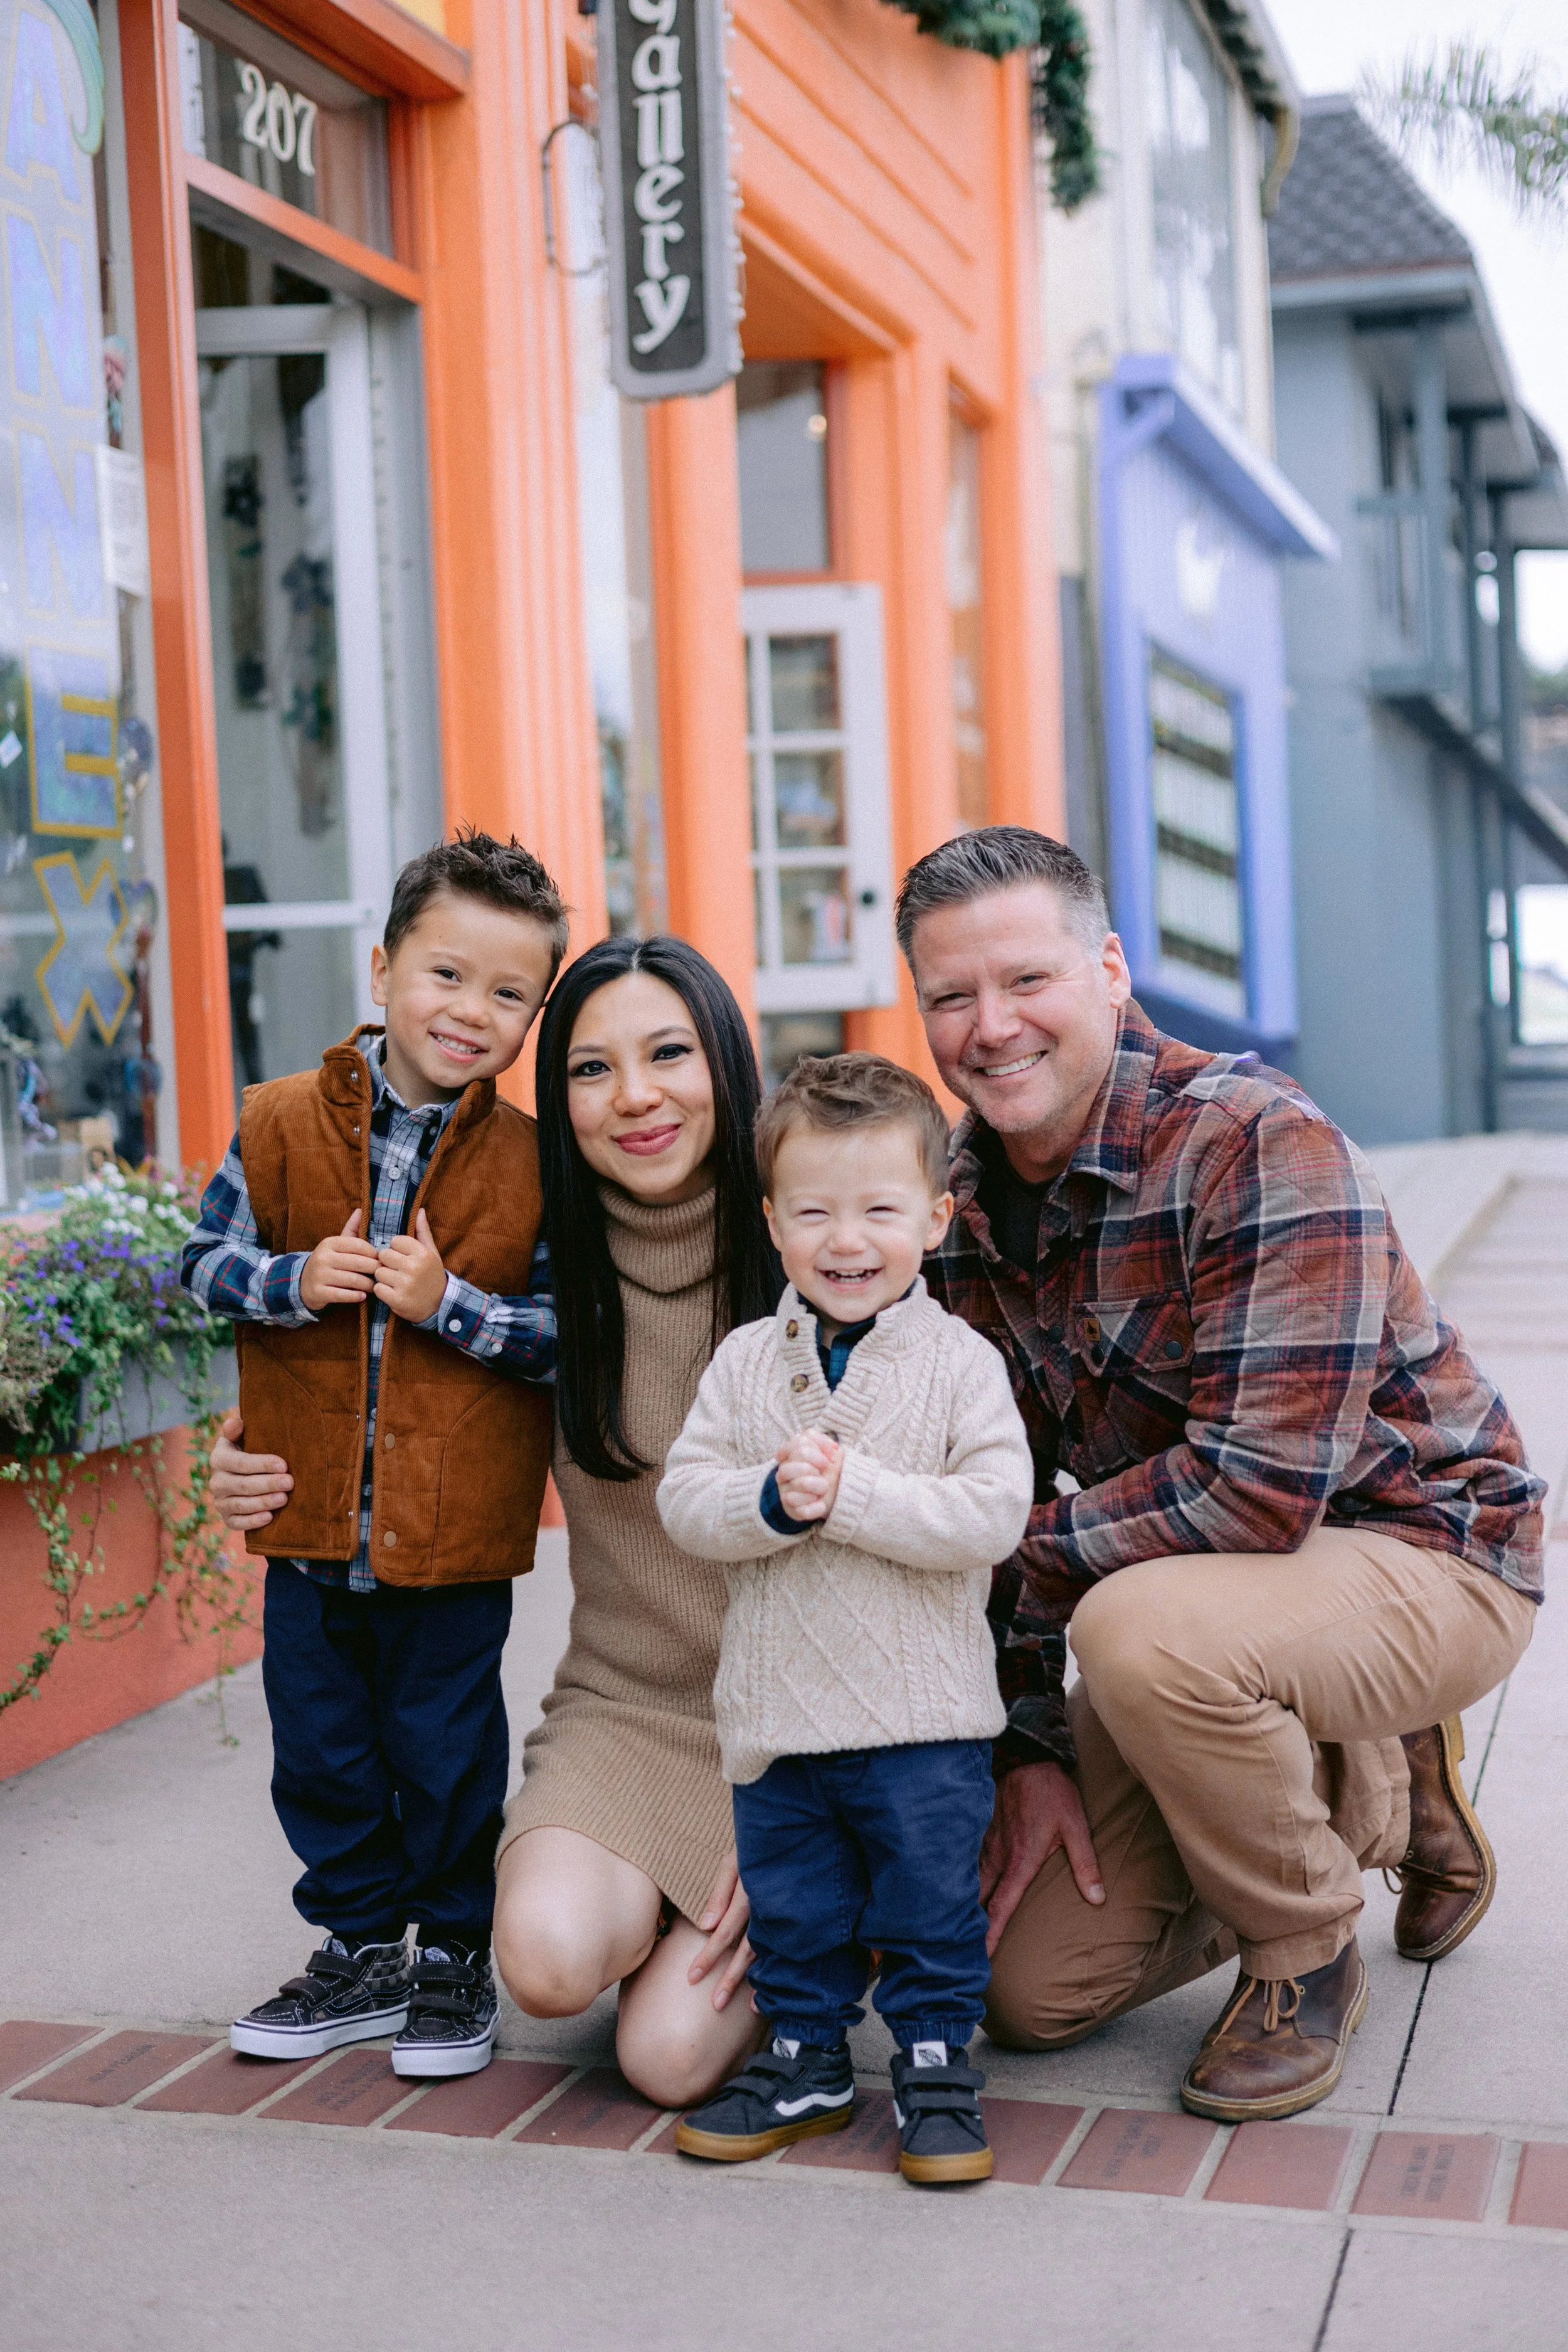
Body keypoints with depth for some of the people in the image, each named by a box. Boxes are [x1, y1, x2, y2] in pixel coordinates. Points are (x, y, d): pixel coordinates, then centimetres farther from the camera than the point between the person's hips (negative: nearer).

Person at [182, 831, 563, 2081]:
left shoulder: (533, 1163, -6)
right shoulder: (283, 1121, -2)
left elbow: (568, 1332, -7)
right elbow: (209, 1258, 4)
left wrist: (451, 1302, -20)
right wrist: (294, 1282, -15)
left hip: (455, 1531, -2)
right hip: (310, 1516, 3)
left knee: (445, 1755, 10)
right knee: (321, 1753, 15)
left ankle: (453, 1955, 30)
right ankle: (361, 1950, 34)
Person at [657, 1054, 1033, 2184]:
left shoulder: (961, 1362, -7)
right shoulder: (745, 1362, 2)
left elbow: (994, 1514, -17)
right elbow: (684, 1498, -3)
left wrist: (851, 1492, -24)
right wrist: (772, 1499, -22)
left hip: (924, 1713, -3)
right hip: (777, 1708, 3)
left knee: (933, 1904, 7)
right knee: (791, 1907, 16)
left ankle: (936, 2064, 25)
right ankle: (807, 2058, 34)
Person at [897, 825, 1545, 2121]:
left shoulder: (1260, 1143, -26)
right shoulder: (955, 1201, -2)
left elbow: (1262, 1484, -32)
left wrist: (1024, 1558, -22)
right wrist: (1030, 1744, -4)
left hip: (1418, 1548, -7)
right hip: (1194, 1584, 7)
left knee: (1142, 1627, -39)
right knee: (1035, 1988, 3)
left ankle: (1308, 1954, -8)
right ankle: (1378, 1800, 22)